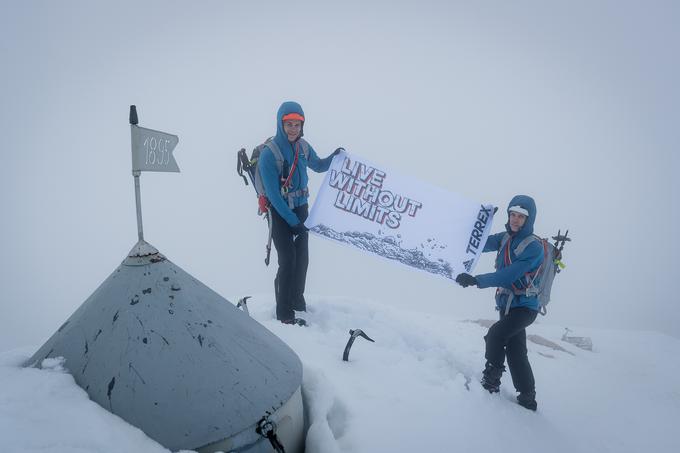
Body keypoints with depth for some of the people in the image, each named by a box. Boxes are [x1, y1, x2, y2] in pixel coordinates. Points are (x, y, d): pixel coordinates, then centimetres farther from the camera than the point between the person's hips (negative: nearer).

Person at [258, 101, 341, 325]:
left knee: (302, 258, 10)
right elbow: (273, 194, -20)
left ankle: (297, 299, 31)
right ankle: (284, 313, 0)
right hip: (279, 212, -6)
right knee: (288, 260, -11)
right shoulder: (269, 153, -19)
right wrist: (292, 221, -20)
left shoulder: (303, 146, 0)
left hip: (301, 208, 6)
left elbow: (318, 166, 20)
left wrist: (334, 157, -1)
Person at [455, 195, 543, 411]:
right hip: (507, 305, 8)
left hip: (524, 307, -7)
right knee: (515, 351, 12)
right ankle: (527, 398, 24)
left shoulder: (533, 247, -18)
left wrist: (477, 280, -35)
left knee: (495, 334, -23)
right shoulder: (505, 238, 5)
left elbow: (508, 275, -28)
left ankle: (490, 383, -8)